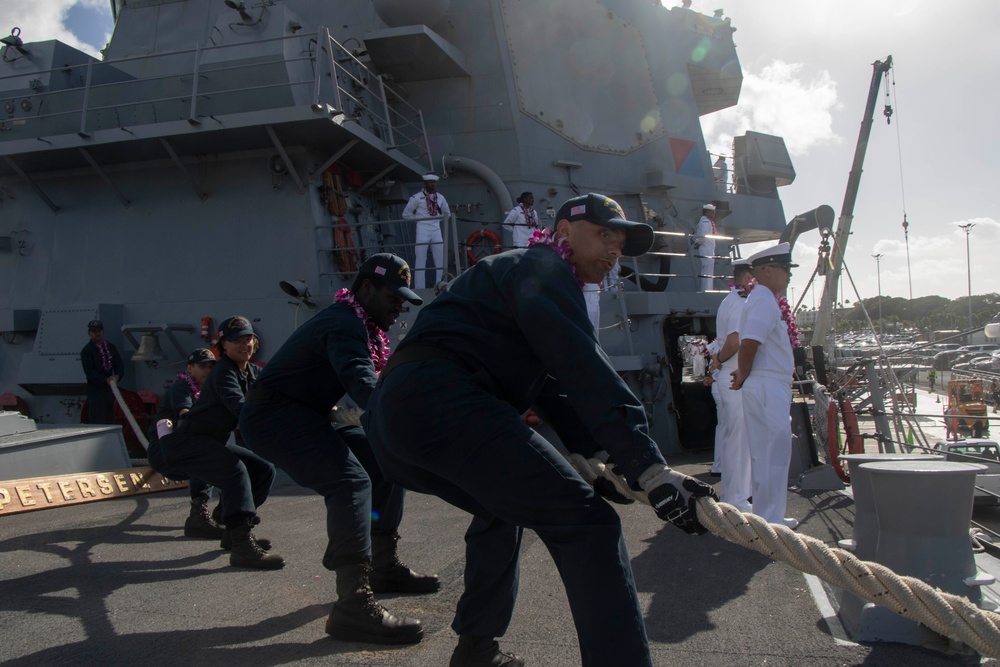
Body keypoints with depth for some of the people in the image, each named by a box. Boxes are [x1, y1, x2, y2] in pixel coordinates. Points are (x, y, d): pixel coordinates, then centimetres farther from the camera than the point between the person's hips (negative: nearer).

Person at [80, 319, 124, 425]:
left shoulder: (111, 347, 9)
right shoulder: (86, 351, -6)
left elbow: (119, 364, 5)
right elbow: (89, 372, -13)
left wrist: (117, 376, -16)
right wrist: (106, 379, -24)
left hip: (109, 388, 5)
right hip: (95, 389, -5)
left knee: (110, 419, 10)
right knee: (97, 421, -9)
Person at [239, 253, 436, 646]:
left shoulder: (362, 327, 14)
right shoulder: (345, 324, -19)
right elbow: (362, 384, -36)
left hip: (302, 417, 11)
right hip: (272, 415, -11)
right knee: (351, 480, -28)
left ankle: (384, 568, 18)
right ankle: (353, 606, -35)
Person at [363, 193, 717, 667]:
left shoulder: (517, 272, 33)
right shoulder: (541, 266, 2)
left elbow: (548, 387, 35)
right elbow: (582, 370, -14)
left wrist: (595, 455, 27)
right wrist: (648, 467, -20)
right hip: (442, 403, -11)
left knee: (502, 505, 33)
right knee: (586, 523, -14)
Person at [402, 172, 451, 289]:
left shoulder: (440, 198, 9)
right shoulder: (417, 198, -4)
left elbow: (447, 213, 23)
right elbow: (406, 214, 1)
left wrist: (438, 219, 10)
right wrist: (419, 219, -1)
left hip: (436, 230, 4)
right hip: (422, 230, -4)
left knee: (441, 260, 3)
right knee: (420, 260, -3)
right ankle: (419, 288, -1)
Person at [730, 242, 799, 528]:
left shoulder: (762, 300, 19)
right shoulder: (765, 301, -14)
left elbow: (749, 345, 23)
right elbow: (748, 344, -26)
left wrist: (745, 375, 11)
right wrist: (744, 376, -12)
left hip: (769, 388, 10)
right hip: (767, 388, -10)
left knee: (767, 455, 15)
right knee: (773, 455, -6)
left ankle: (770, 517, 24)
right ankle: (768, 521, -1)